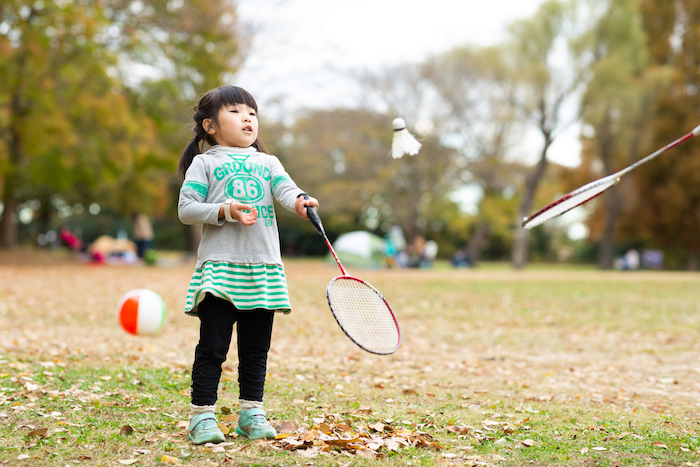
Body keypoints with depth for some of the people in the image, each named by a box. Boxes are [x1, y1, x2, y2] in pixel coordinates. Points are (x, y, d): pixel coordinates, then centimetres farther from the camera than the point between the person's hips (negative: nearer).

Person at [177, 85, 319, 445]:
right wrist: (225, 211, -15)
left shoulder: (268, 163, 16)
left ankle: (251, 413, 18)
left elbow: (285, 189, -1)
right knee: (212, 345, -5)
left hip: (264, 268, 4)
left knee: (256, 348, 9)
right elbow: (186, 209, -1)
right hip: (219, 267, -3)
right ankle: (202, 415, 2)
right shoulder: (204, 163, 6)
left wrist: (300, 202, -24)